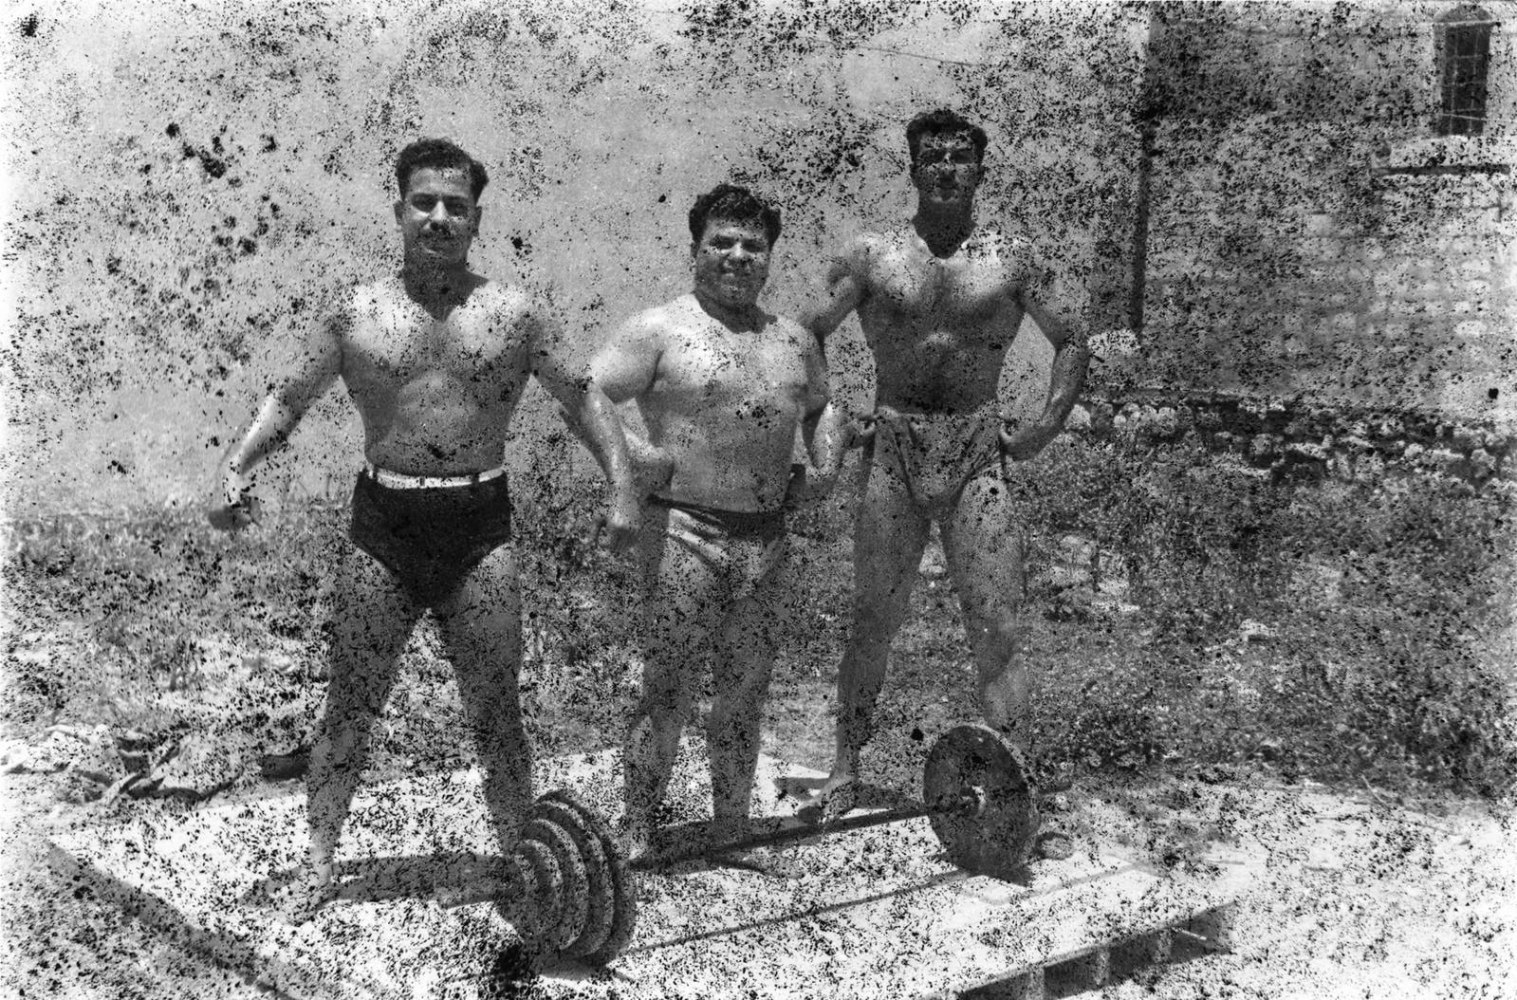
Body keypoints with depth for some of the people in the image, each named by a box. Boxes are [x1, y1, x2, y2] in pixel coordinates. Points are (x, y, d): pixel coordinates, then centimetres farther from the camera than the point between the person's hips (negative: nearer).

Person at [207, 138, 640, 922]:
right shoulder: (356, 312, 3)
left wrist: (622, 486, -4)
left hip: (480, 528, 0)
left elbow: (583, 398, 7)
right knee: (349, 708, 7)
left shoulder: (513, 313, 2)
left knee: (494, 714, 6)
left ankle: (520, 859, 21)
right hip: (383, 525, 1)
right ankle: (317, 863, 20)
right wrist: (236, 466, -10)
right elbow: (286, 399, 7)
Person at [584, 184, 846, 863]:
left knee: (745, 695, 11)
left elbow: (820, 407, 30)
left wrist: (826, 460, 13)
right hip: (685, 533, -5)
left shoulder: (794, 341, 14)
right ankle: (637, 838, 7)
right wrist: (627, 451, -19)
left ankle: (730, 830, 25)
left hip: (768, 539, 5)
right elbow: (583, 396, -7)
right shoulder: (661, 331, -3)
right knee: (668, 692, -4)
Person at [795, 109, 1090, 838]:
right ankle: (845, 772, 21)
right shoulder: (872, 257, 4)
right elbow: (805, 338, 11)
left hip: (978, 453, 0)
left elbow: (1071, 345, 12)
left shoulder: (1010, 260, 5)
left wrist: (1046, 425, 1)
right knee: (873, 622, 8)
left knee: (995, 628, -3)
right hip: (892, 453, 1)